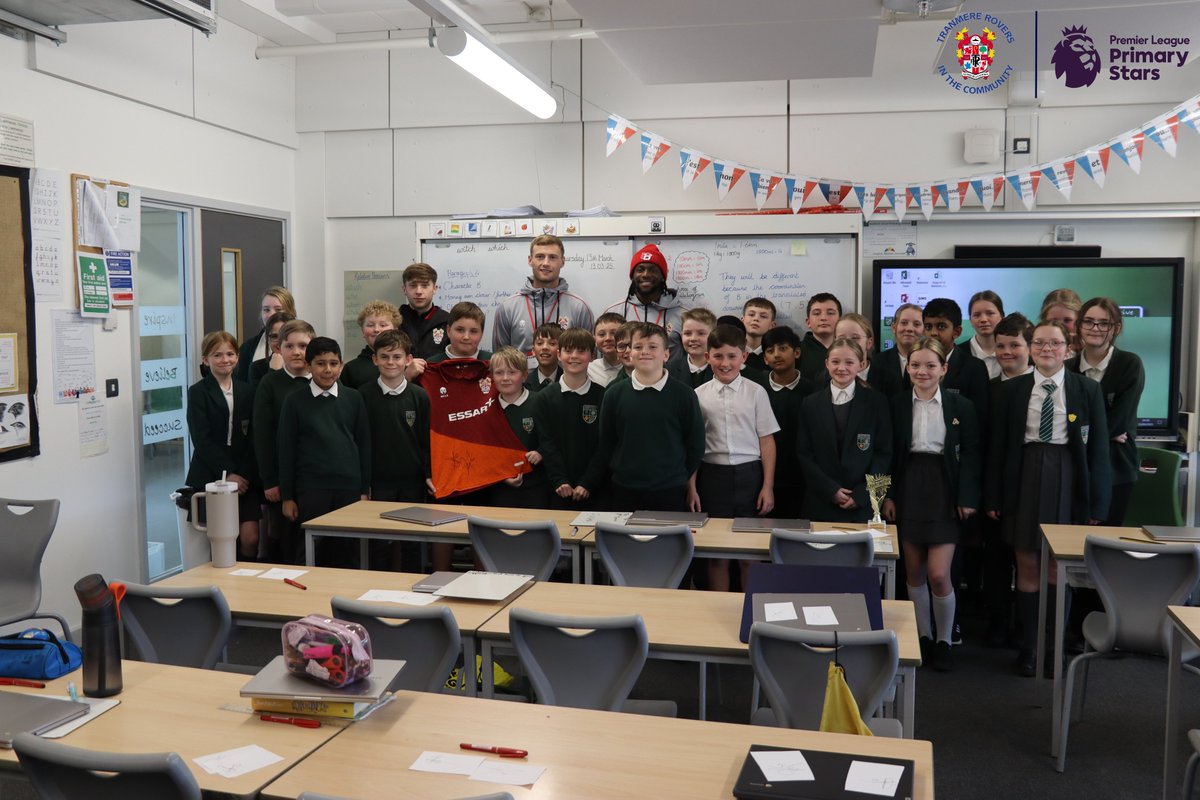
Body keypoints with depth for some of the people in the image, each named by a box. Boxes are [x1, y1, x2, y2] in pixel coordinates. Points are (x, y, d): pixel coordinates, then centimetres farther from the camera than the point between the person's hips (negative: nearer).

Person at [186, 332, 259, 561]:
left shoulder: (246, 391, 12)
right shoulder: (198, 392, 0)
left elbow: (252, 438, 7)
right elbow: (201, 440, -7)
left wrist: (244, 474, -6)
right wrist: (227, 474, -13)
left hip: (244, 477, 3)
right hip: (210, 477, -3)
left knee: (251, 538, -8)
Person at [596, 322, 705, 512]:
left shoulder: (683, 395, -3)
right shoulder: (614, 394, 2)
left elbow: (696, 444, 3)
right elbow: (605, 443, 8)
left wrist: (680, 478, 4)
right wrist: (620, 473, 6)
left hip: (670, 491, -1)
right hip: (625, 490, 1)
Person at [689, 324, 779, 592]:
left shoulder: (756, 393, 0)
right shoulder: (699, 395, 3)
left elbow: (767, 441, 2)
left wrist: (768, 486, -2)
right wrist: (691, 487, 4)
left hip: (749, 474, -1)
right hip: (712, 475, 1)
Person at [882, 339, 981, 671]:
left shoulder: (961, 406, -1)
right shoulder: (897, 405, 2)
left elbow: (971, 455, 0)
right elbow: (888, 453, 3)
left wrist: (967, 498, -7)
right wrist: (887, 495, -2)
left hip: (944, 493, -2)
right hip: (907, 491, 2)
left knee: (939, 575, -7)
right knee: (914, 572, 9)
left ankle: (944, 640, 13)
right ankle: (923, 636, 25)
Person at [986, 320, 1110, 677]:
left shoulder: (1088, 390, 2)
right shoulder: (1013, 389, 5)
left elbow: (1098, 448, 1)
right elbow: (998, 446, 5)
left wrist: (1097, 502, -3)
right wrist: (993, 497, 1)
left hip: (1068, 481, -1)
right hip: (1024, 479, 1)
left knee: (1058, 569, 5)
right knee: (1027, 567, 5)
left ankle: (1055, 647, 16)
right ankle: (1028, 646, 14)